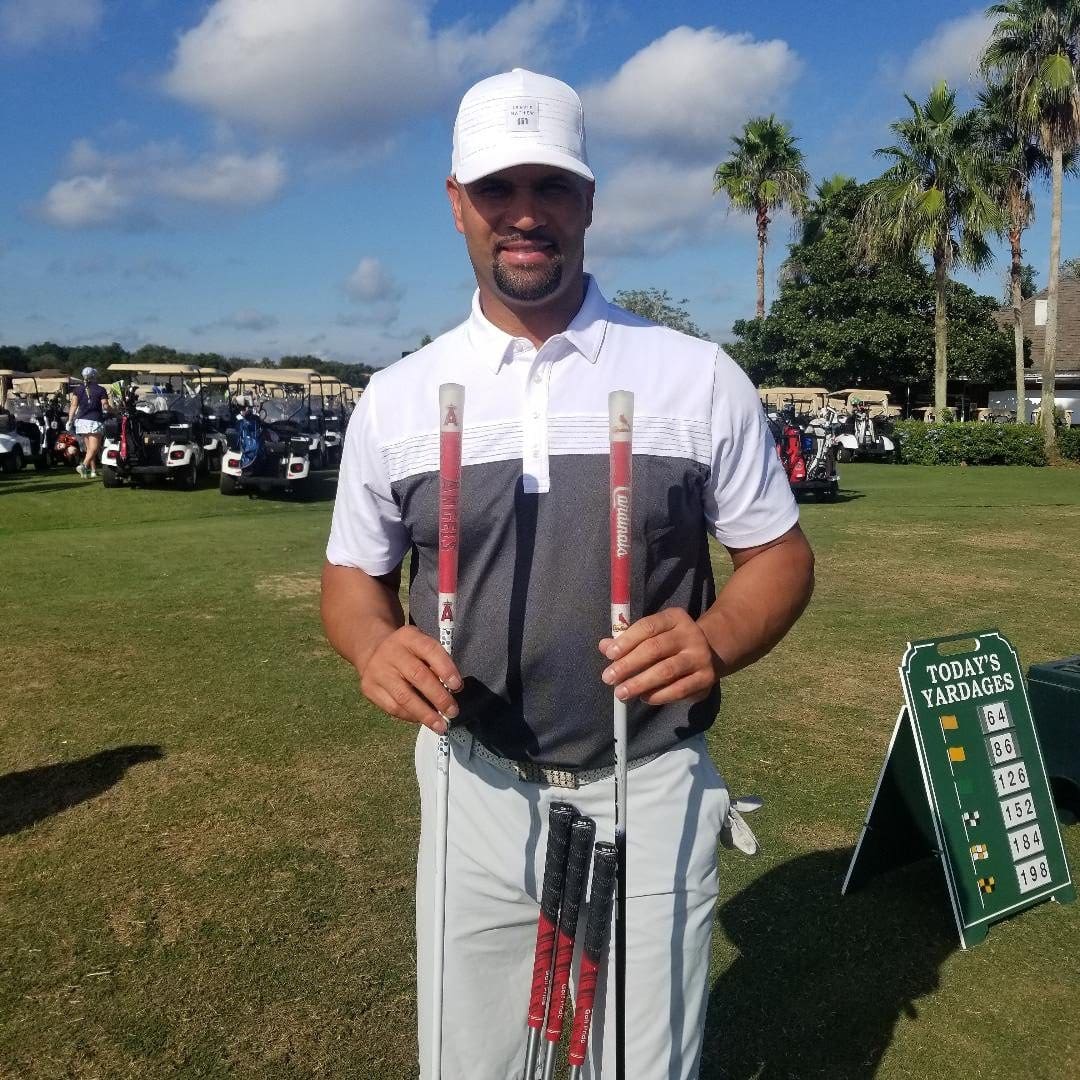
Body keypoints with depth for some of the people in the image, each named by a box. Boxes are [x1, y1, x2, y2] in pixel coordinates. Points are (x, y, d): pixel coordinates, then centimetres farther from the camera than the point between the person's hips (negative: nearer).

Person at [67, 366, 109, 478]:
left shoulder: (78, 389, 8)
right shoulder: (101, 390, -3)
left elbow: (73, 405, 1)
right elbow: (105, 407, -9)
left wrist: (70, 420, 1)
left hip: (81, 421, 5)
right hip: (95, 421, -5)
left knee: (89, 447, 16)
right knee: (94, 448, -7)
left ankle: (93, 470, 20)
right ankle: (83, 465, -28)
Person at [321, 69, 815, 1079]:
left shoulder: (699, 376, -4)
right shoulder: (396, 396, 0)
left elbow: (779, 554, 2)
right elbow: (353, 574, 8)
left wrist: (717, 638, -19)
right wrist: (376, 646, -15)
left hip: (651, 790, -1)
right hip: (475, 790, 2)